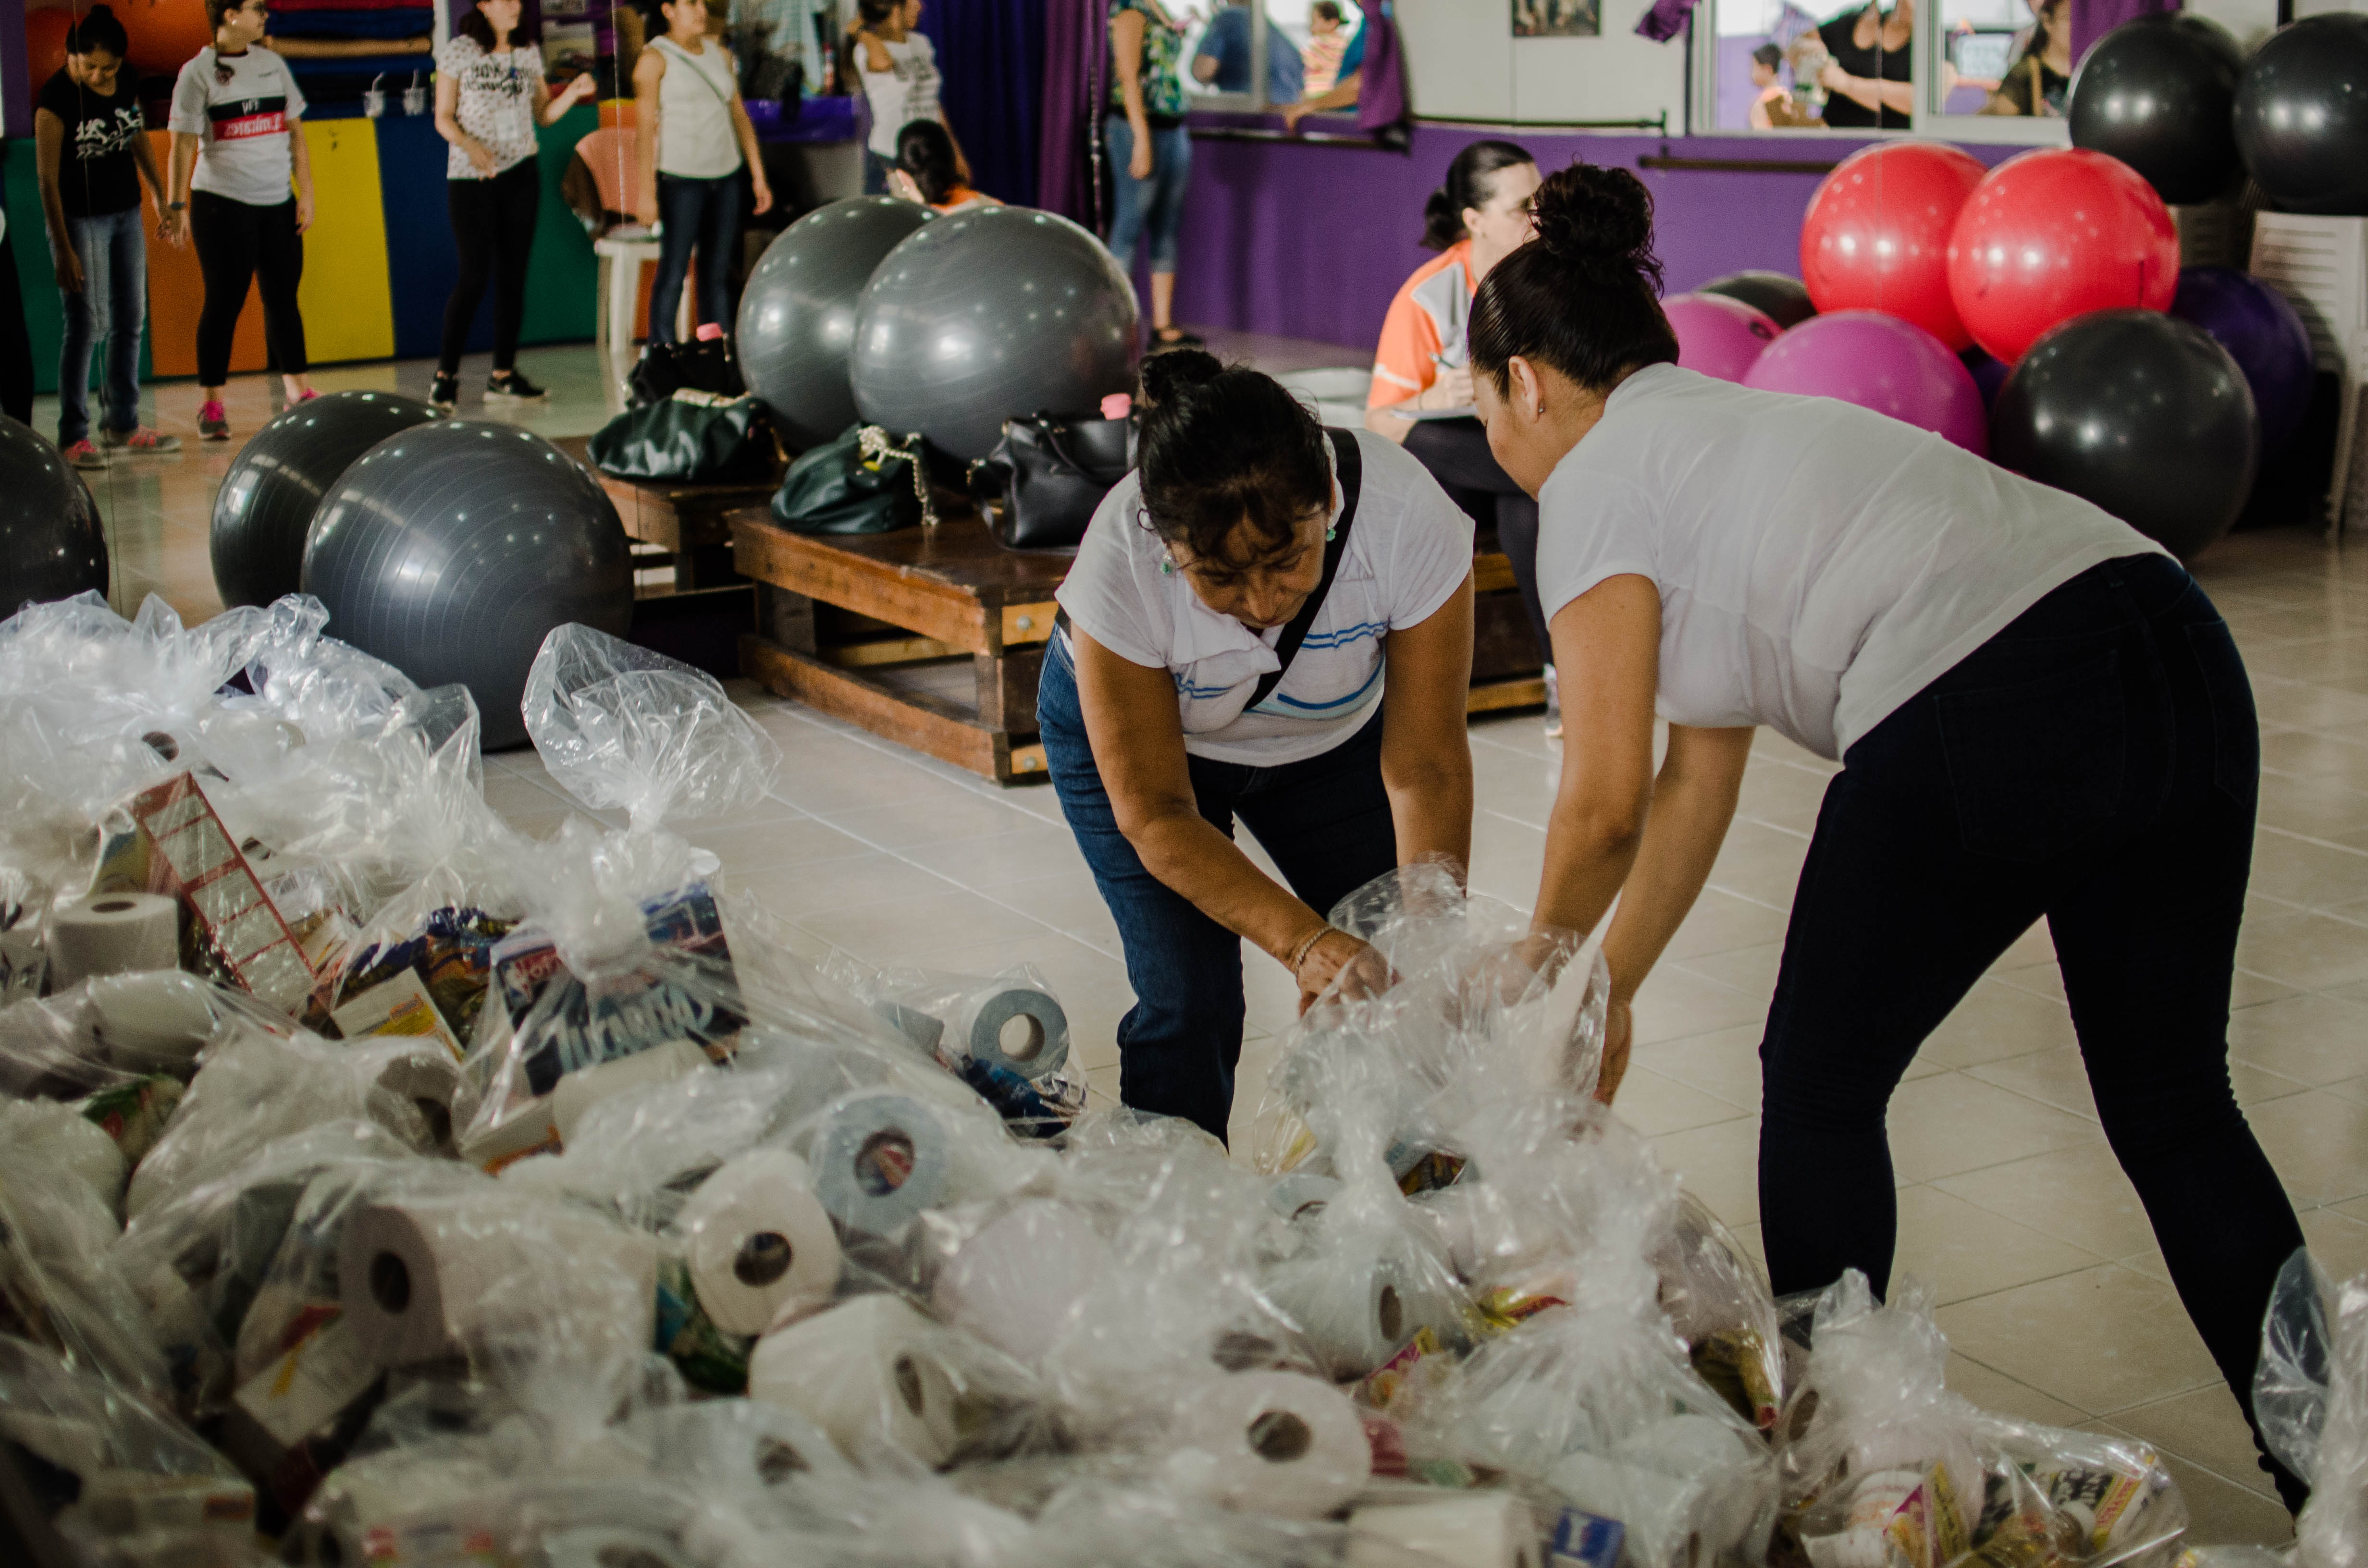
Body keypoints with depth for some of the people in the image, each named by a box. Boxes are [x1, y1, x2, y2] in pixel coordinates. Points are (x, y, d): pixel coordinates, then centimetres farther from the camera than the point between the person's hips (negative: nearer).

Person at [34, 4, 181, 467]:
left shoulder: (124, 87, 3)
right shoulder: (56, 99, -16)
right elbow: (48, 179, -17)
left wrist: (163, 202, 17)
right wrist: (63, 248, -20)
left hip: (127, 215, 7)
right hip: (79, 220, -7)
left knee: (129, 322, 12)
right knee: (86, 325, -5)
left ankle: (123, 425, 24)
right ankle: (72, 436, 2)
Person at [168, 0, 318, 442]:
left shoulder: (272, 64, 11)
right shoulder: (198, 72, -3)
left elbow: (296, 132, 13)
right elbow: (184, 144, -5)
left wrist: (306, 193, 7)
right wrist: (177, 204, -11)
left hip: (278, 204, 4)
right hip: (221, 203, -4)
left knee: (283, 299, 9)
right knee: (224, 302, -2)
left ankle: (299, 391, 20)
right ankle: (210, 403, 5)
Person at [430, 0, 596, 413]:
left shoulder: (529, 52, 9)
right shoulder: (459, 50, -3)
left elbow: (545, 114, 12)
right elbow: (444, 118, -3)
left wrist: (574, 92, -6)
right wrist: (470, 146, -22)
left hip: (521, 174, 4)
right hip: (470, 178, -4)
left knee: (513, 274, 5)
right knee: (475, 274, -9)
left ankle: (503, 375, 12)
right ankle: (446, 375, 1)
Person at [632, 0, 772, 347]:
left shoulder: (720, 54, 13)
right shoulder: (655, 58, -5)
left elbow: (740, 116, 16)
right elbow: (645, 125, -10)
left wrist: (758, 175, 13)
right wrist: (646, 190, -17)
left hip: (726, 175, 5)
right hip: (681, 178, -5)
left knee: (718, 272, 7)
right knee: (674, 272, -4)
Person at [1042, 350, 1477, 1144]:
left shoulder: (1408, 515, -38)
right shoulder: (1119, 562, -39)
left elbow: (1427, 767, -28)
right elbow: (1153, 814, -30)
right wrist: (1301, 942, -42)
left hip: (1331, 732, 2)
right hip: (1131, 729, -2)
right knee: (1188, 1000, -15)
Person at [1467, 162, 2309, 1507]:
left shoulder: (1596, 480, 5)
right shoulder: (1728, 429, 30)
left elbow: (1604, 806, 2)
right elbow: (1699, 779, 31)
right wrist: (1613, 992, 34)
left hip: (1992, 726, -9)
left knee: (1820, 1091, 14)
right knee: (2173, 1103, 20)